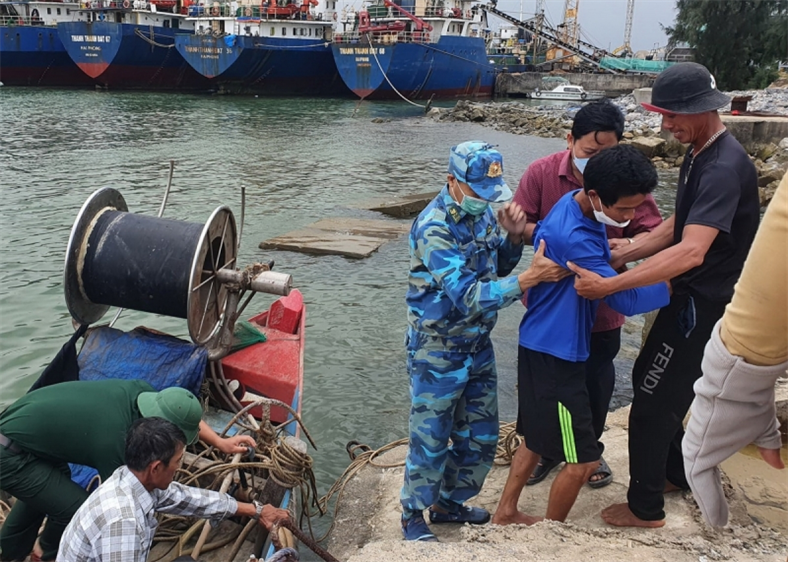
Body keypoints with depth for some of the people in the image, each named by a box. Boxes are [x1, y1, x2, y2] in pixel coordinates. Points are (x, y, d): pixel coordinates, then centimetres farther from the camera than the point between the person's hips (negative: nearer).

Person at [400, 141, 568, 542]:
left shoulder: (481, 211, -1)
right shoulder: (434, 228, -24)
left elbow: (499, 267, 11)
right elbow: (468, 295, -29)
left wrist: (513, 237, -8)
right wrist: (529, 278, -36)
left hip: (478, 346, 8)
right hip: (438, 352, -7)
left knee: (481, 437, 17)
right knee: (430, 439, 6)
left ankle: (449, 503, 38)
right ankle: (413, 515, 29)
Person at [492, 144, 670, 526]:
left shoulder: (576, 205, 1)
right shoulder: (575, 238, -29)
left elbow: (540, 234, 21)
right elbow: (626, 299, -26)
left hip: (548, 344, 10)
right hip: (554, 352, -10)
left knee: (538, 437, 23)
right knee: (583, 459, 1)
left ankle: (505, 513, 38)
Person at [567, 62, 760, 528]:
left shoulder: (724, 167, -26)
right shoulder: (698, 155, 6)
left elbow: (691, 252, -37)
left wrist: (609, 285, -38)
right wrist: (621, 256, 1)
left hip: (704, 305, -10)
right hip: (691, 296, 10)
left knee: (653, 400, 0)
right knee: (649, 378, 21)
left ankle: (645, 508, 17)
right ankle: (676, 472, 39)